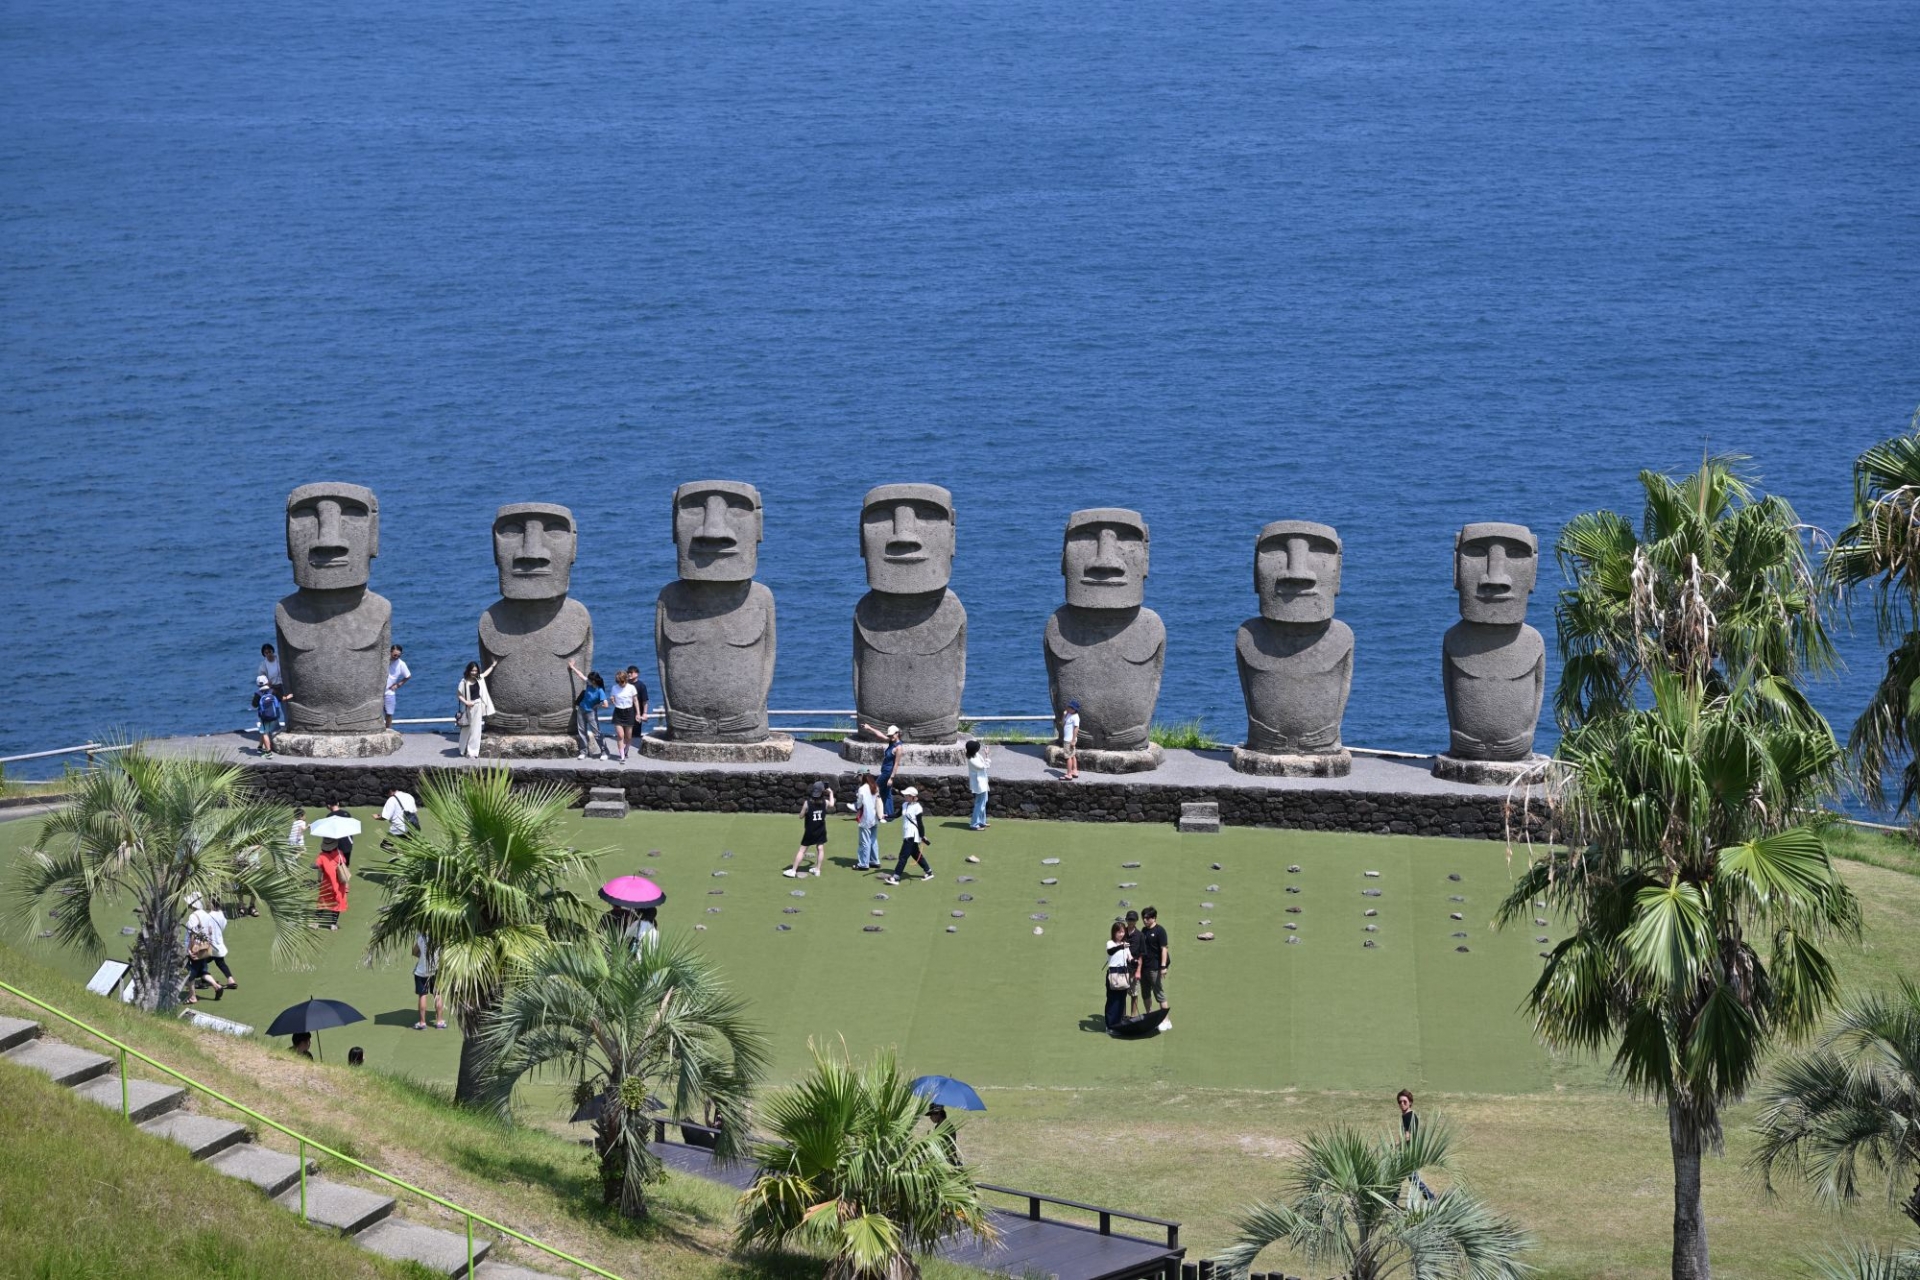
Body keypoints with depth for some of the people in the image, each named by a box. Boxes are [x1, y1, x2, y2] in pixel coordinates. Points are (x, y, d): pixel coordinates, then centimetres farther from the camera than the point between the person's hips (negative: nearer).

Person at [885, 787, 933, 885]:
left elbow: (920, 823, -14)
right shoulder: (905, 805, 9)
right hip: (907, 835, 9)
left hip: (912, 835, -9)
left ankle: (895, 878, -10)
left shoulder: (917, 807, -15)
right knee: (916, 854, 17)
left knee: (903, 856, -10)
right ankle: (929, 872, 29)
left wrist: (923, 836, -12)